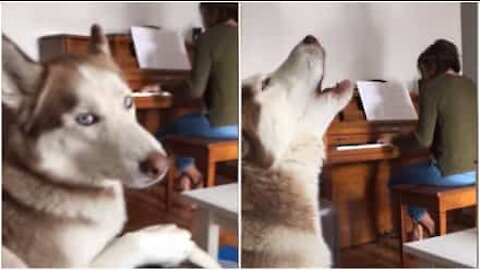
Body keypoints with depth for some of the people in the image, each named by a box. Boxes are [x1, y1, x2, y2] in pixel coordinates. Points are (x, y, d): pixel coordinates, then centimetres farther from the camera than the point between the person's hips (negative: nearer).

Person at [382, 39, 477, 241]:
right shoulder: (471, 86, 11)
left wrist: (394, 140, 2)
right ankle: (420, 226, 33)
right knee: (414, 172, 32)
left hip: (452, 172, -8)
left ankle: (431, 230, 24)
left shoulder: (432, 88, -10)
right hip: (474, 170, 8)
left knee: (397, 181, 17)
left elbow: (423, 140, -15)